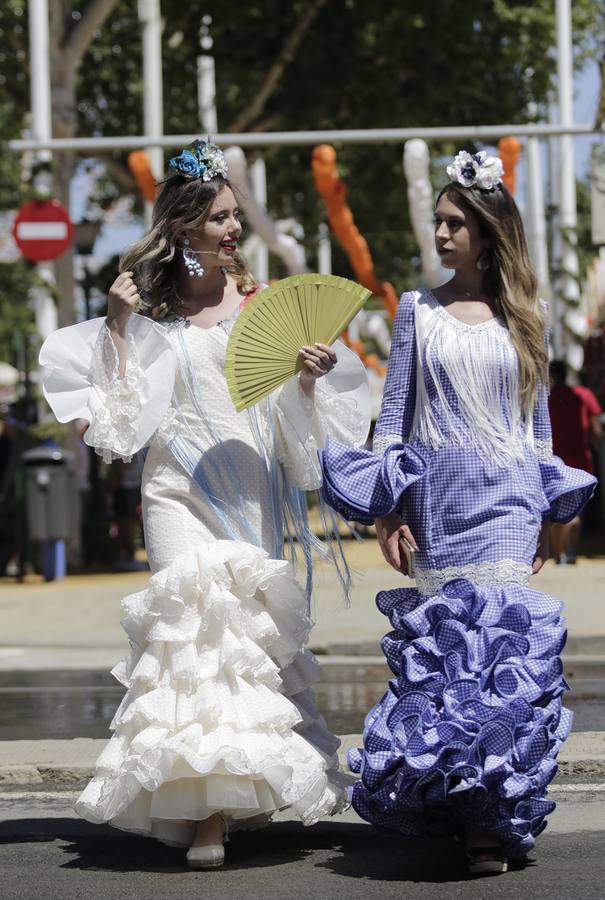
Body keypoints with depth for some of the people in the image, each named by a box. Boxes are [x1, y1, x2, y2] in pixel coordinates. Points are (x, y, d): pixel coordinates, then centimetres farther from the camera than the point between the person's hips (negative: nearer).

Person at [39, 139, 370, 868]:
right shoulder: (149, 310, 7)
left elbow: (290, 406, 9)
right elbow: (125, 416, 3)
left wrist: (309, 375, -11)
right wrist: (118, 326, -1)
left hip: (251, 485, 2)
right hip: (180, 485, -2)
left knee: (247, 624, 2)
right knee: (197, 610, -17)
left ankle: (248, 784, 16)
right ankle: (204, 808, -20)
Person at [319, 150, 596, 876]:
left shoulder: (524, 317, 9)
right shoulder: (418, 310, 7)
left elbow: (538, 417, 14)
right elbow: (393, 411, 4)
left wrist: (547, 513, 12)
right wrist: (386, 510, -3)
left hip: (507, 496, 0)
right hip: (438, 495, 0)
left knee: (502, 633, -11)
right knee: (443, 640, -2)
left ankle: (493, 820, -7)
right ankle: (460, 809, 8)